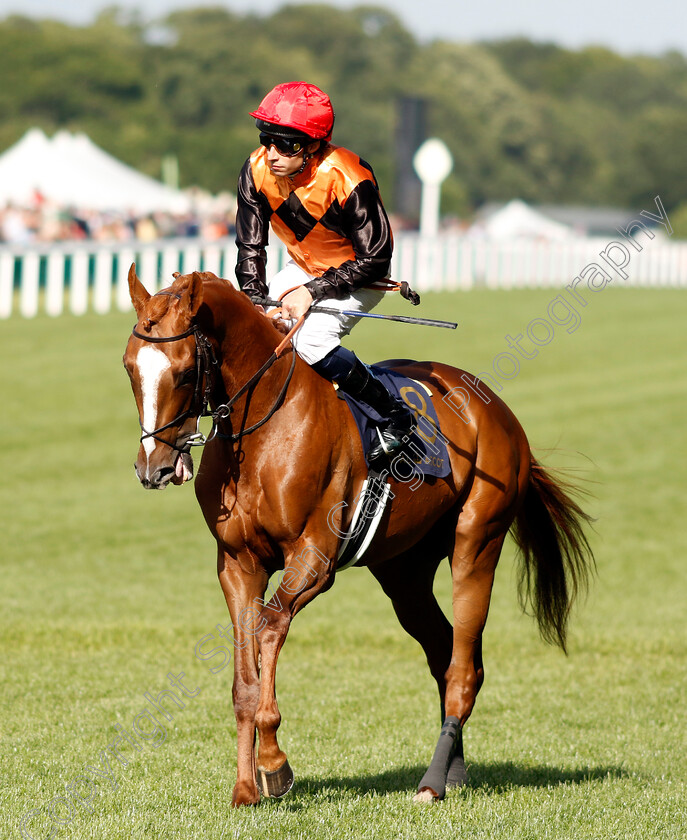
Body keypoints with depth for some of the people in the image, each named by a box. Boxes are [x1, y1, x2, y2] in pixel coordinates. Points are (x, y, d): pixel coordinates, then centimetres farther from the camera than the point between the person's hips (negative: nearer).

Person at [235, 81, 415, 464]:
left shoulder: (350, 182, -33)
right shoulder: (257, 171, -16)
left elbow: (373, 261, -25)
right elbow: (250, 248, -6)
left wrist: (312, 292, -29)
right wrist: (255, 300, -21)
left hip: (359, 277, -6)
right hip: (303, 268, 6)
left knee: (310, 340, -29)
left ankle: (395, 415, -16)